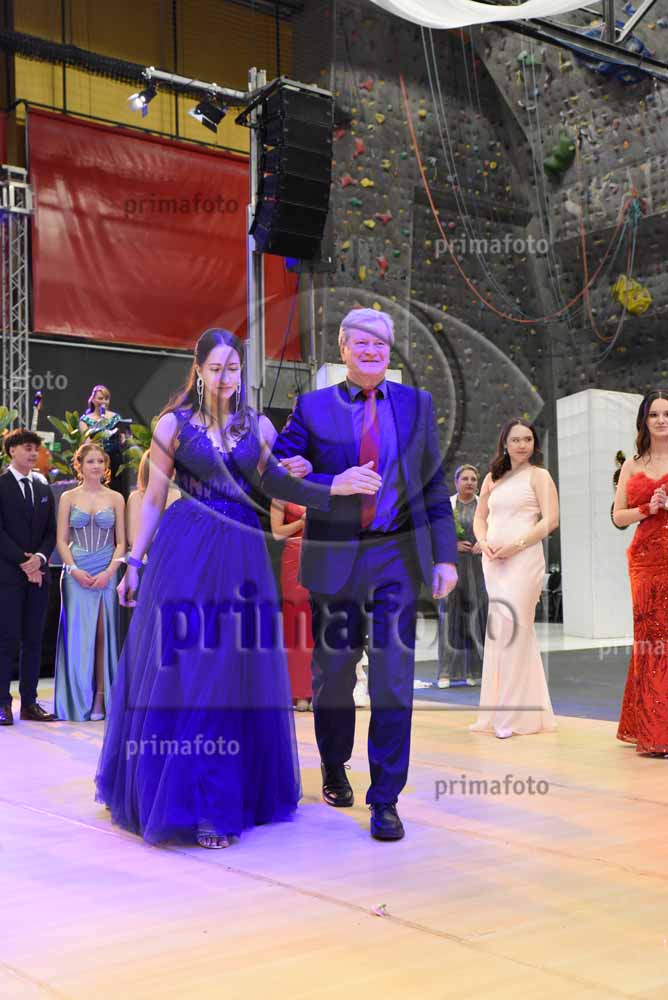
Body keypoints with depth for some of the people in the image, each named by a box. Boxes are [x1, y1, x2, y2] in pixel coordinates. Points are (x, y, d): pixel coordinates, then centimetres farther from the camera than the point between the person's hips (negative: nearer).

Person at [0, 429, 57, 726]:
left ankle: (29, 703, 9)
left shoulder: (43, 489, 17)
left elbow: (51, 532, 13)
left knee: (33, 640, 5)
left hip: (38, 574, 5)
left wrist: (40, 557, -5)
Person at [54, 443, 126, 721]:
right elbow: (62, 540, 3)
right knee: (78, 635, -1)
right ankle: (79, 701, 6)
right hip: (76, 573, 0)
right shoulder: (68, 497, 6)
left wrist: (109, 572, -9)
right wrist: (75, 570, -10)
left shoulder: (115, 499, 7)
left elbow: (121, 542, 5)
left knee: (103, 634, 0)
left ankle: (101, 698, 5)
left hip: (106, 573, 1)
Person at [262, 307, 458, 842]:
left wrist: (445, 555, 1)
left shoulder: (417, 404, 6)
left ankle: (385, 799, 8)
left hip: (397, 557, 0)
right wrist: (333, 485, -17)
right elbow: (274, 474, -3)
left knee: (393, 677, -3)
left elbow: (433, 485, 6)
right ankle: (334, 767, 39)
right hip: (335, 559, 0)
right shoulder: (313, 407, 2)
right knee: (333, 672, 13)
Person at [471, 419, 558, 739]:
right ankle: (497, 710, 15)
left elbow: (550, 520, -7)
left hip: (523, 559, -5)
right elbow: (480, 517, 20)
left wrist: (515, 545, -14)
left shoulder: (538, 475, 2)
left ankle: (516, 715, -4)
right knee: (497, 631, 6)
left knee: (514, 629, -10)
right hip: (493, 561, 5)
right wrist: (483, 542, -1)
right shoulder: (492, 478, 18)